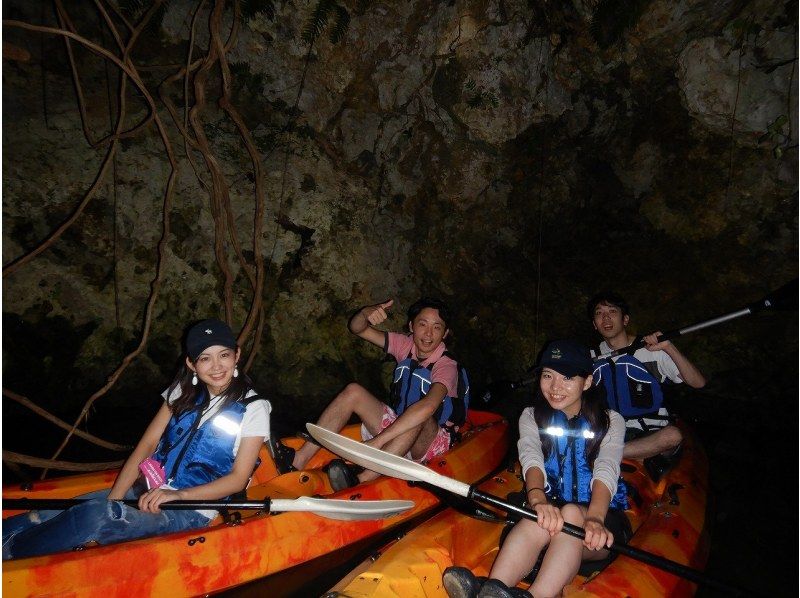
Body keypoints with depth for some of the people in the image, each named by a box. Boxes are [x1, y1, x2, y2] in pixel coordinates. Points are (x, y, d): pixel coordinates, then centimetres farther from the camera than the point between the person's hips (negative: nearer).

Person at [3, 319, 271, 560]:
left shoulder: (253, 408, -9)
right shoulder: (183, 391, 6)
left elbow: (238, 479, -10)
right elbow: (147, 444, 2)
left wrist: (177, 495, -21)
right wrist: (113, 500, -10)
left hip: (192, 509, -5)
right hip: (148, 490, 5)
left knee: (93, 517, -27)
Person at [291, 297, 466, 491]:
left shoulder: (446, 366, -21)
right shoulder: (405, 345, -3)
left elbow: (428, 406, -40)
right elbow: (357, 328, -3)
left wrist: (377, 441, -45)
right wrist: (366, 313, -28)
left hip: (433, 441, -5)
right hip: (397, 428, 6)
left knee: (419, 416, -38)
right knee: (353, 391, -13)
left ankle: (362, 480, -47)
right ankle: (299, 460, -22)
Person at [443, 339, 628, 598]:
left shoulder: (611, 421, 2)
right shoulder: (531, 417, 7)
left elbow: (606, 471, -18)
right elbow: (532, 460, -14)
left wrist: (594, 518, -39)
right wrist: (538, 500, -37)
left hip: (600, 513, -1)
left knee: (571, 513, -35)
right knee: (541, 518, -35)